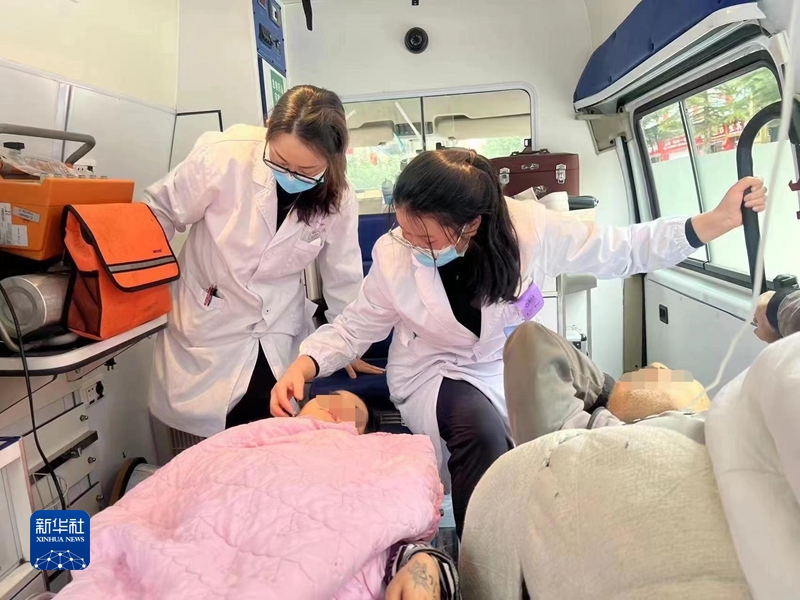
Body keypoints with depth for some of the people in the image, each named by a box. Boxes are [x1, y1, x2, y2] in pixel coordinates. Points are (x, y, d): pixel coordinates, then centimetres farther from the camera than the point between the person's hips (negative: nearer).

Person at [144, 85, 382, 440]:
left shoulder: (338, 200, -12)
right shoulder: (224, 156, -21)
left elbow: (342, 277, 1)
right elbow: (160, 212, -6)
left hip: (279, 341, 2)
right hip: (208, 330, -1)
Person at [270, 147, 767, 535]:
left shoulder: (530, 229, -22)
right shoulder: (393, 255, -20)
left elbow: (622, 250, -10)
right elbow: (354, 327, -6)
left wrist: (717, 222, -19)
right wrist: (304, 366, -23)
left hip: (511, 366, 2)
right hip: (434, 374, -2)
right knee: (481, 427, -34)